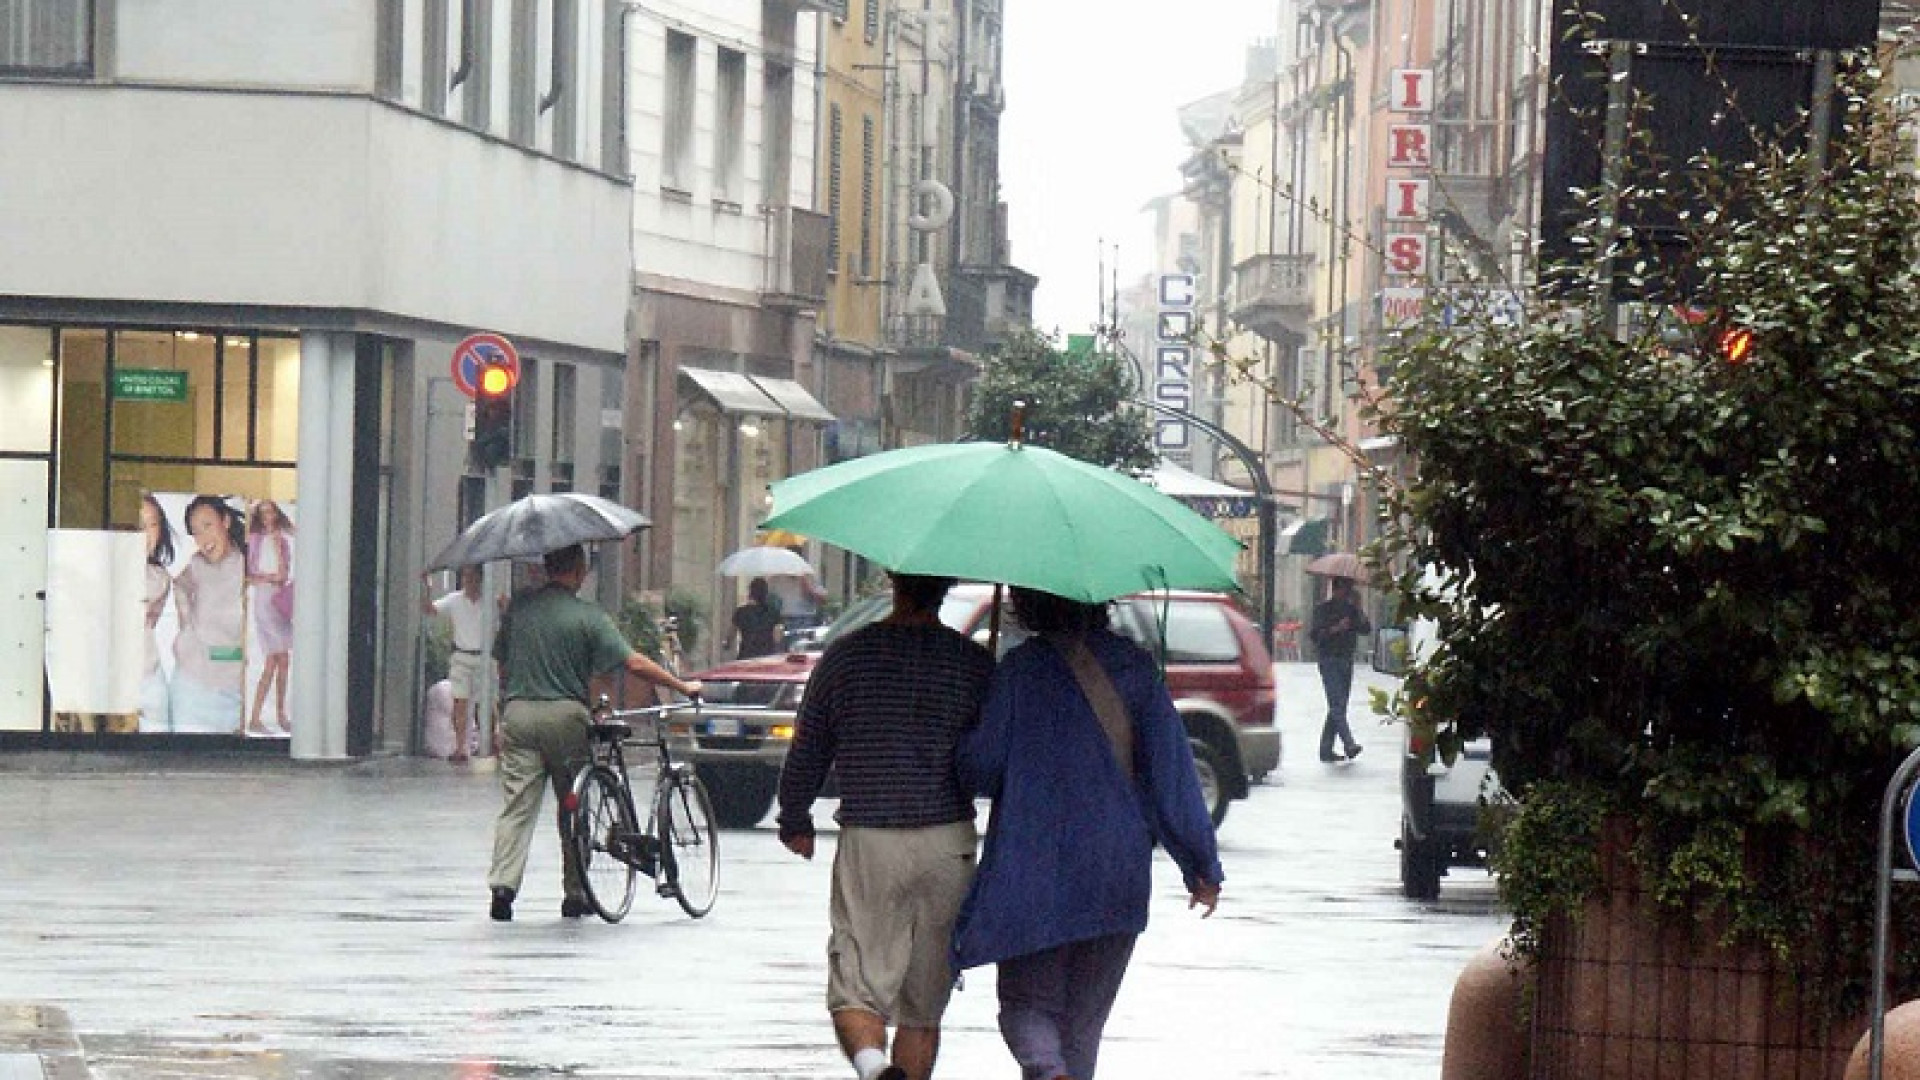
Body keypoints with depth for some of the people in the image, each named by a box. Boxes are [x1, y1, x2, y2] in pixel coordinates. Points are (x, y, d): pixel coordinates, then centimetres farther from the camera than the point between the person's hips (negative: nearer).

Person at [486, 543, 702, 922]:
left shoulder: (518, 608, 6)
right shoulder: (587, 617, -6)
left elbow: (502, 661, 14)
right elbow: (634, 663, -8)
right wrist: (682, 686, 1)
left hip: (519, 711, 3)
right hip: (565, 714, -3)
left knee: (517, 805, -1)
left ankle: (503, 884, -18)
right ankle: (575, 895, 14)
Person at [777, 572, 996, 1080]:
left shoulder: (845, 656, 0)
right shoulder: (975, 663, -1)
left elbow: (806, 753, 9)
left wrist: (794, 821, 25)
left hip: (867, 844, -1)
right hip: (949, 846, 1)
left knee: (855, 990, -2)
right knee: (923, 1006, 12)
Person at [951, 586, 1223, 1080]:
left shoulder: (1021, 667, -7)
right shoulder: (1132, 664, 2)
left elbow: (981, 766, -8)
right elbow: (1171, 766, 1)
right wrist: (1202, 863, 5)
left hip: (1034, 870, -3)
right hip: (1118, 874, 3)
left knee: (1028, 1002, 5)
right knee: (1085, 1012, 14)